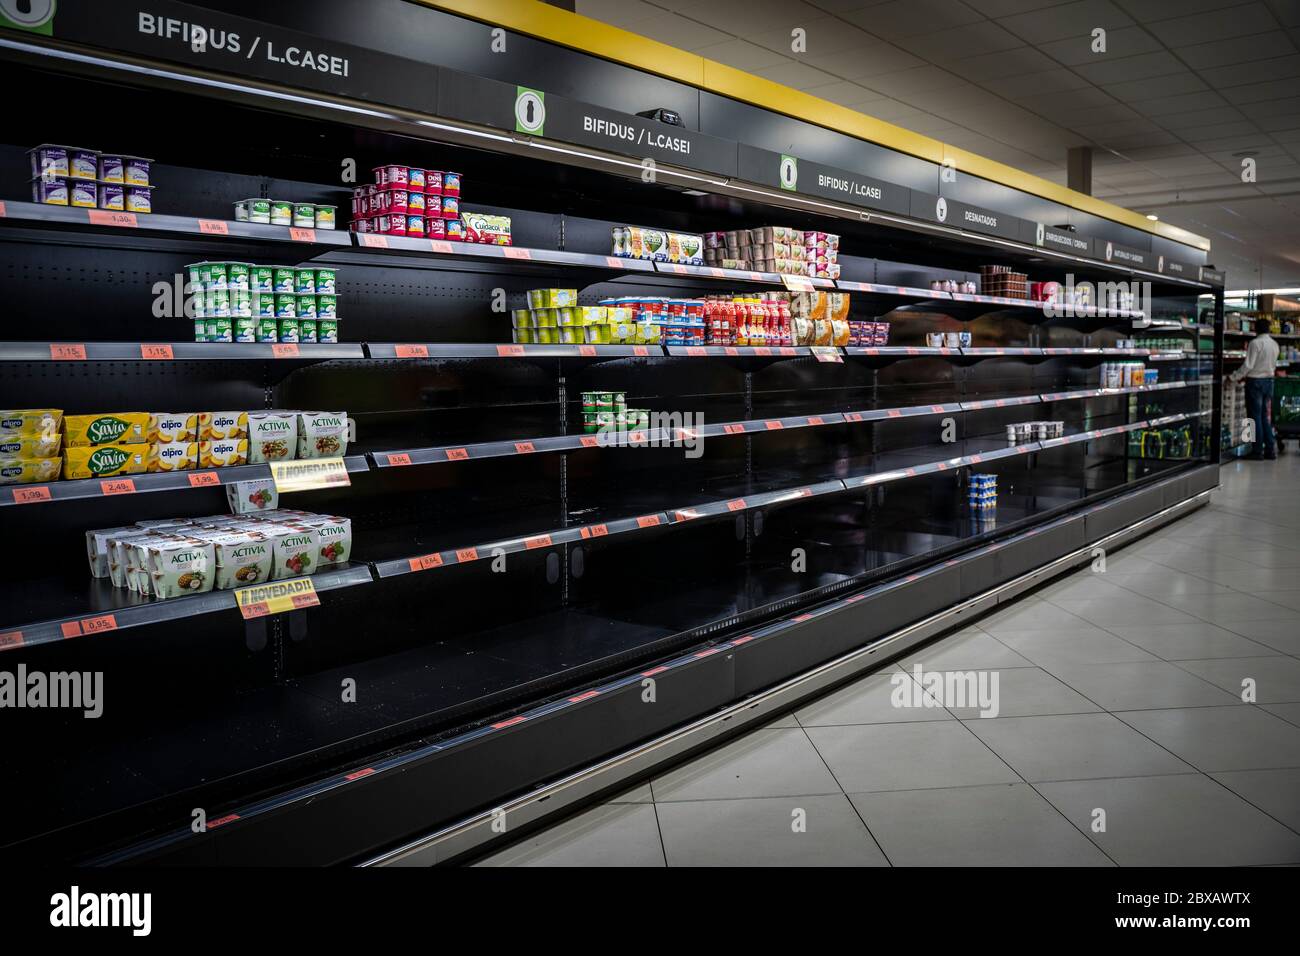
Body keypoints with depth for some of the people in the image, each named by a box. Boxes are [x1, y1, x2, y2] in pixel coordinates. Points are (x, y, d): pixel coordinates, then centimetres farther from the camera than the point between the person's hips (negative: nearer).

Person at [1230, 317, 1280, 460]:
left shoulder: (1255, 343, -14)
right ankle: (1270, 450, 11)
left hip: (1255, 381, -6)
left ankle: (1258, 451, 2)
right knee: (1266, 417, 11)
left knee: (1255, 416, -1)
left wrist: (1234, 377, -9)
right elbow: (1273, 365, 15)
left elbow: (1248, 365, -18)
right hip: (1269, 380, 6)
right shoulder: (1274, 344, 8)